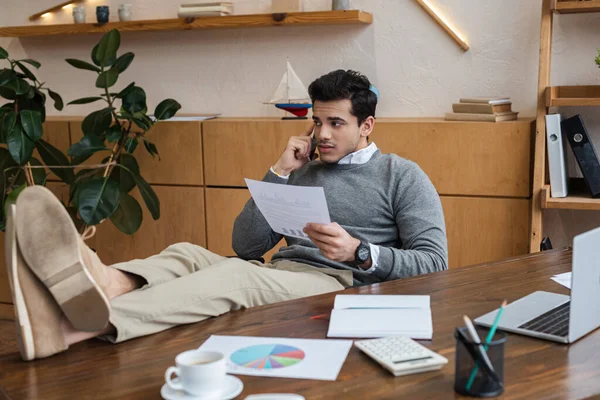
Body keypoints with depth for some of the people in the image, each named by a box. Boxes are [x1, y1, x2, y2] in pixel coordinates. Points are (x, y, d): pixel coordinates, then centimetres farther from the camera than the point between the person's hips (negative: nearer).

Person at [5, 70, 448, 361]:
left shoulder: (402, 175, 11)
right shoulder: (304, 172, 23)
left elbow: (434, 263, 1)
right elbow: (247, 246, 16)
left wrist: (358, 252, -14)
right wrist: (279, 173, 8)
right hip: (279, 275, 5)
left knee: (239, 276, -34)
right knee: (188, 254, -23)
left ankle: (81, 325, -58)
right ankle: (100, 287, -57)